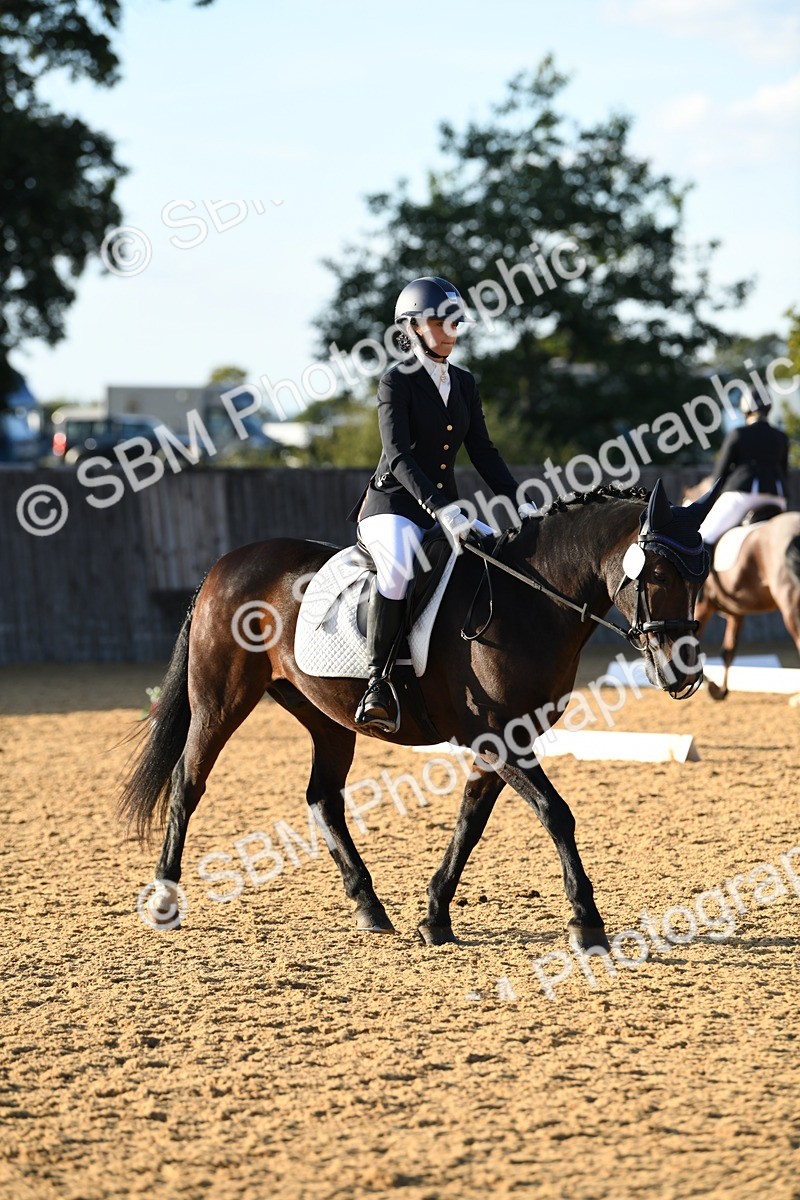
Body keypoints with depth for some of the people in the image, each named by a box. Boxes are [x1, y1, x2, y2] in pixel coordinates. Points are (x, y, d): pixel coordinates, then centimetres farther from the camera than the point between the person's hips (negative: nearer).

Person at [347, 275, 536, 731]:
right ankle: (378, 681, -30)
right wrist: (442, 510, -30)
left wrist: (520, 502, -1)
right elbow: (398, 455, -18)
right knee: (400, 566, -37)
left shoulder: (464, 383, 13)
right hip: (394, 503, -7)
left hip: (448, 505, 7)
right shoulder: (397, 382, -7)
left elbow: (483, 451, 13)